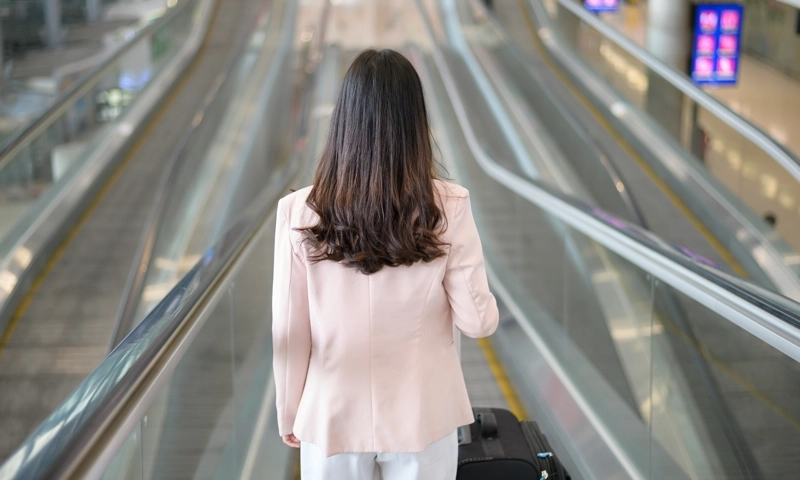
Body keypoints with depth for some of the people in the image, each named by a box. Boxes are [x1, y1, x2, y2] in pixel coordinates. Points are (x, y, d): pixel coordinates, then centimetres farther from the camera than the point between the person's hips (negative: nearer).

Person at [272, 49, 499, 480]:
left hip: (334, 416, 0)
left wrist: (289, 414, 7)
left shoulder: (300, 213, -14)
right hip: (422, 416, 0)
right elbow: (477, 321, -10)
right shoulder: (448, 208, -14)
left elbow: (289, 332, -7)